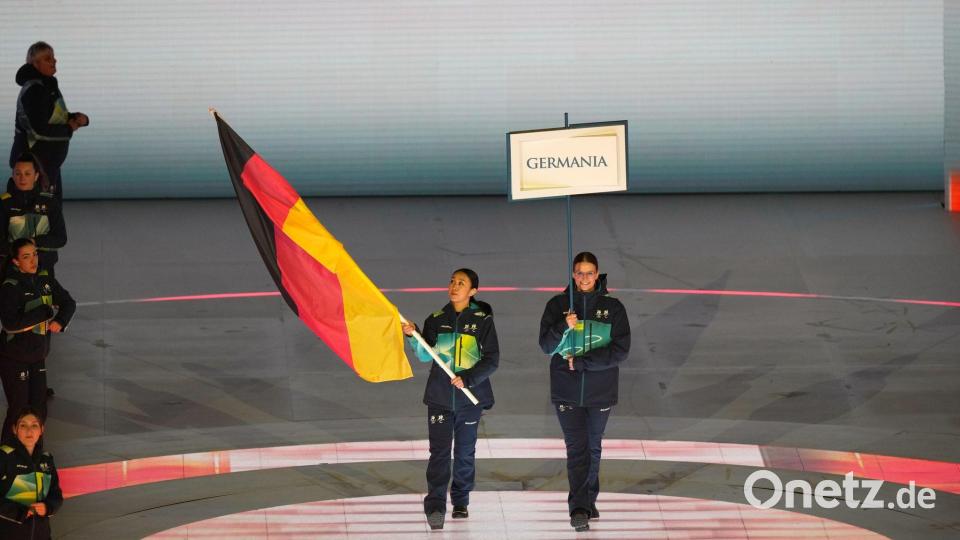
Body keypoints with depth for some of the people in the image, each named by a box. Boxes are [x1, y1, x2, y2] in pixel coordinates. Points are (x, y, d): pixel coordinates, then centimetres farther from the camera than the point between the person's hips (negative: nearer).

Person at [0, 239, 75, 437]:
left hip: (37, 357, 7)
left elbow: (68, 303, 9)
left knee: (39, 412, 12)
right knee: (18, 412, -2)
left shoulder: (44, 281, 2)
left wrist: (60, 321, -13)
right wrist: (47, 312, -23)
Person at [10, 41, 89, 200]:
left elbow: (59, 116, 21)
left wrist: (78, 118, -1)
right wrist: (69, 129, -12)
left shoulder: (48, 85, 10)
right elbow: (39, 130, -25)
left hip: (48, 161, 10)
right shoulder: (34, 90, -20)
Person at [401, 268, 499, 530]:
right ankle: (435, 506, -13)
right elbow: (425, 355, 2)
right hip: (440, 396, 1)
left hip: (470, 396, -1)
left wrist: (468, 378, -17)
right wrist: (413, 337, -16)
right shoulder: (436, 320, 6)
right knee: (439, 452, -8)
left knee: (465, 452, 10)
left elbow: (492, 359, -4)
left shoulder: (483, 321, -1)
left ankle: (461, 501, 25)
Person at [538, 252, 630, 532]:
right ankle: (579, 509, -13)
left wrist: (581, 362, -15)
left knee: (593, 448, 14)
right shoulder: (558, 305, 2)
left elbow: (620, 350, -8)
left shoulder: (612, 307, -1)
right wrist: (564, 327, -24)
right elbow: (547, 346, -4)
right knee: (577, 450, -9)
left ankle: (589, 500, 28)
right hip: (567, 391, -1)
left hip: (601, 392, 1)